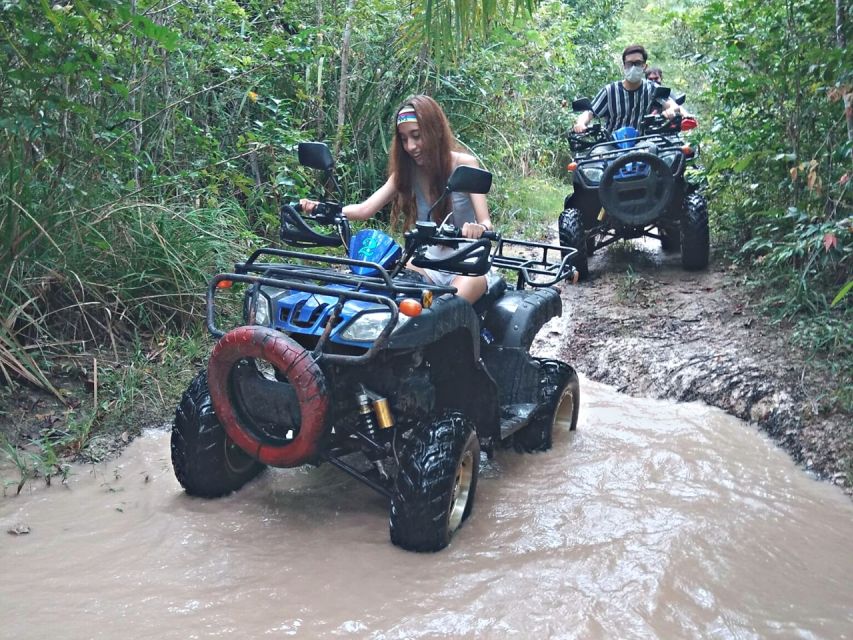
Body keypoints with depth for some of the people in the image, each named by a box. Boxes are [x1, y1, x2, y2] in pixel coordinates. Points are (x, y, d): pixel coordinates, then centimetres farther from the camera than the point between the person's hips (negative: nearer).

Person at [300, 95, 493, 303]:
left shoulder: (464, 165, -10)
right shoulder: (406, 171, 1)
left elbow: (486, 223, -18)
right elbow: (365, 209, -9)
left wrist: (478, 228, -43)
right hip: (428, 262, 4)